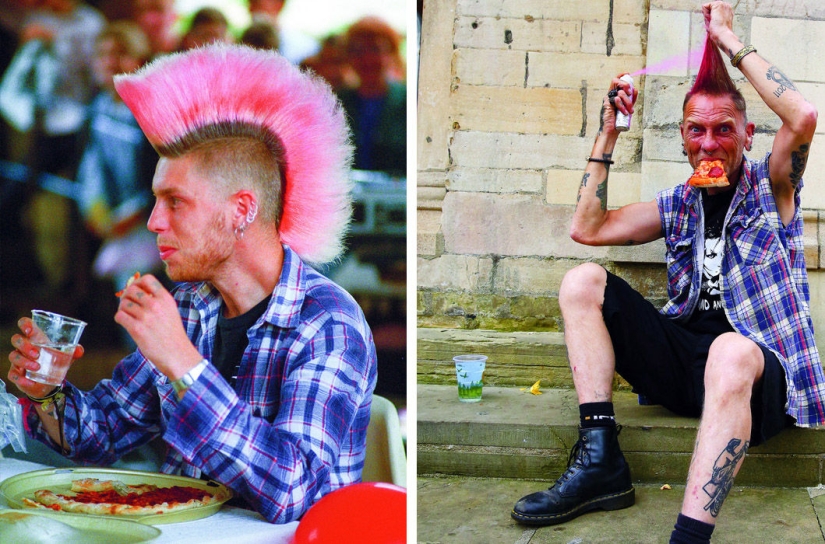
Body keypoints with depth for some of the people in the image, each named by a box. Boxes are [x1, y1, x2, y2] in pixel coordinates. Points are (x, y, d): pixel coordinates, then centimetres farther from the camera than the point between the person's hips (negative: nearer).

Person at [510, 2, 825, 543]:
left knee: (731, 353, -42)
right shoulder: (679, 204, 19)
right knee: (584, 281, -8)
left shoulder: (769, 186, 5)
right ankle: (600, 463, -19)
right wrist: (609, 133, 11)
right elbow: (587, 228, 13)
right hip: (685, 354, 6)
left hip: (761, 366, -5)